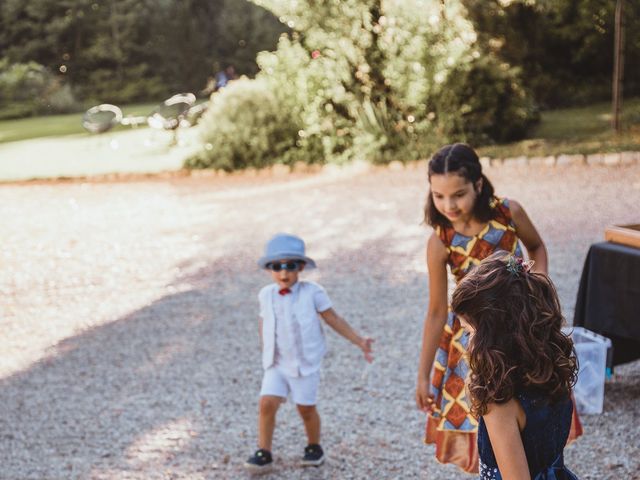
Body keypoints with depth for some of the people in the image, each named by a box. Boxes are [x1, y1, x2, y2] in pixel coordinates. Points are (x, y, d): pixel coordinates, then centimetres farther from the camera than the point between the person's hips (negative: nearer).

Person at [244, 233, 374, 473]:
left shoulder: (312, 293, -11)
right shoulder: (266, 295, -2)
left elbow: (334, 320, -4)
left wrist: (359, 342, -5)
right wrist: (266, 351, 19)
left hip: (306, 364, -2)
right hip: (276, 364, 2)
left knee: (306, 408, 8)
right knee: (267, 404, -11)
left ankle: (314, 447, 32)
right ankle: (264, 453, 0)